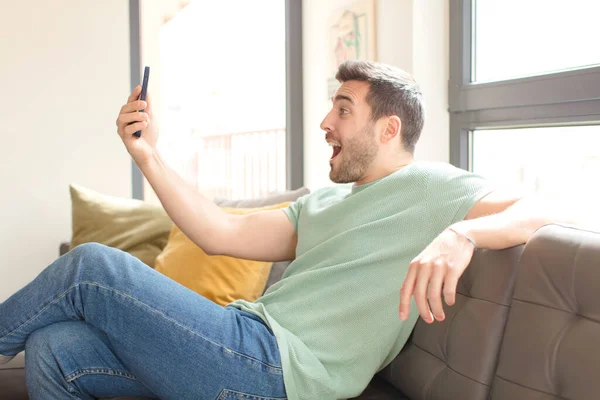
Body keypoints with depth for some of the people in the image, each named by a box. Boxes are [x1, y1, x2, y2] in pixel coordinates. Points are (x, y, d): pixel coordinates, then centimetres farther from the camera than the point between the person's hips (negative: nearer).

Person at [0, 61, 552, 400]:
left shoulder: (429, 185, 2)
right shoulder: (321, 204, 24)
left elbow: (530, 212, -11)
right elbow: (222, 234, 15)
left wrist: (459, 235, -31)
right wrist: (147, 155, 11)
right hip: (248, 342, 8)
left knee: (93, 265, -10)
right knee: (53, 351, -5)